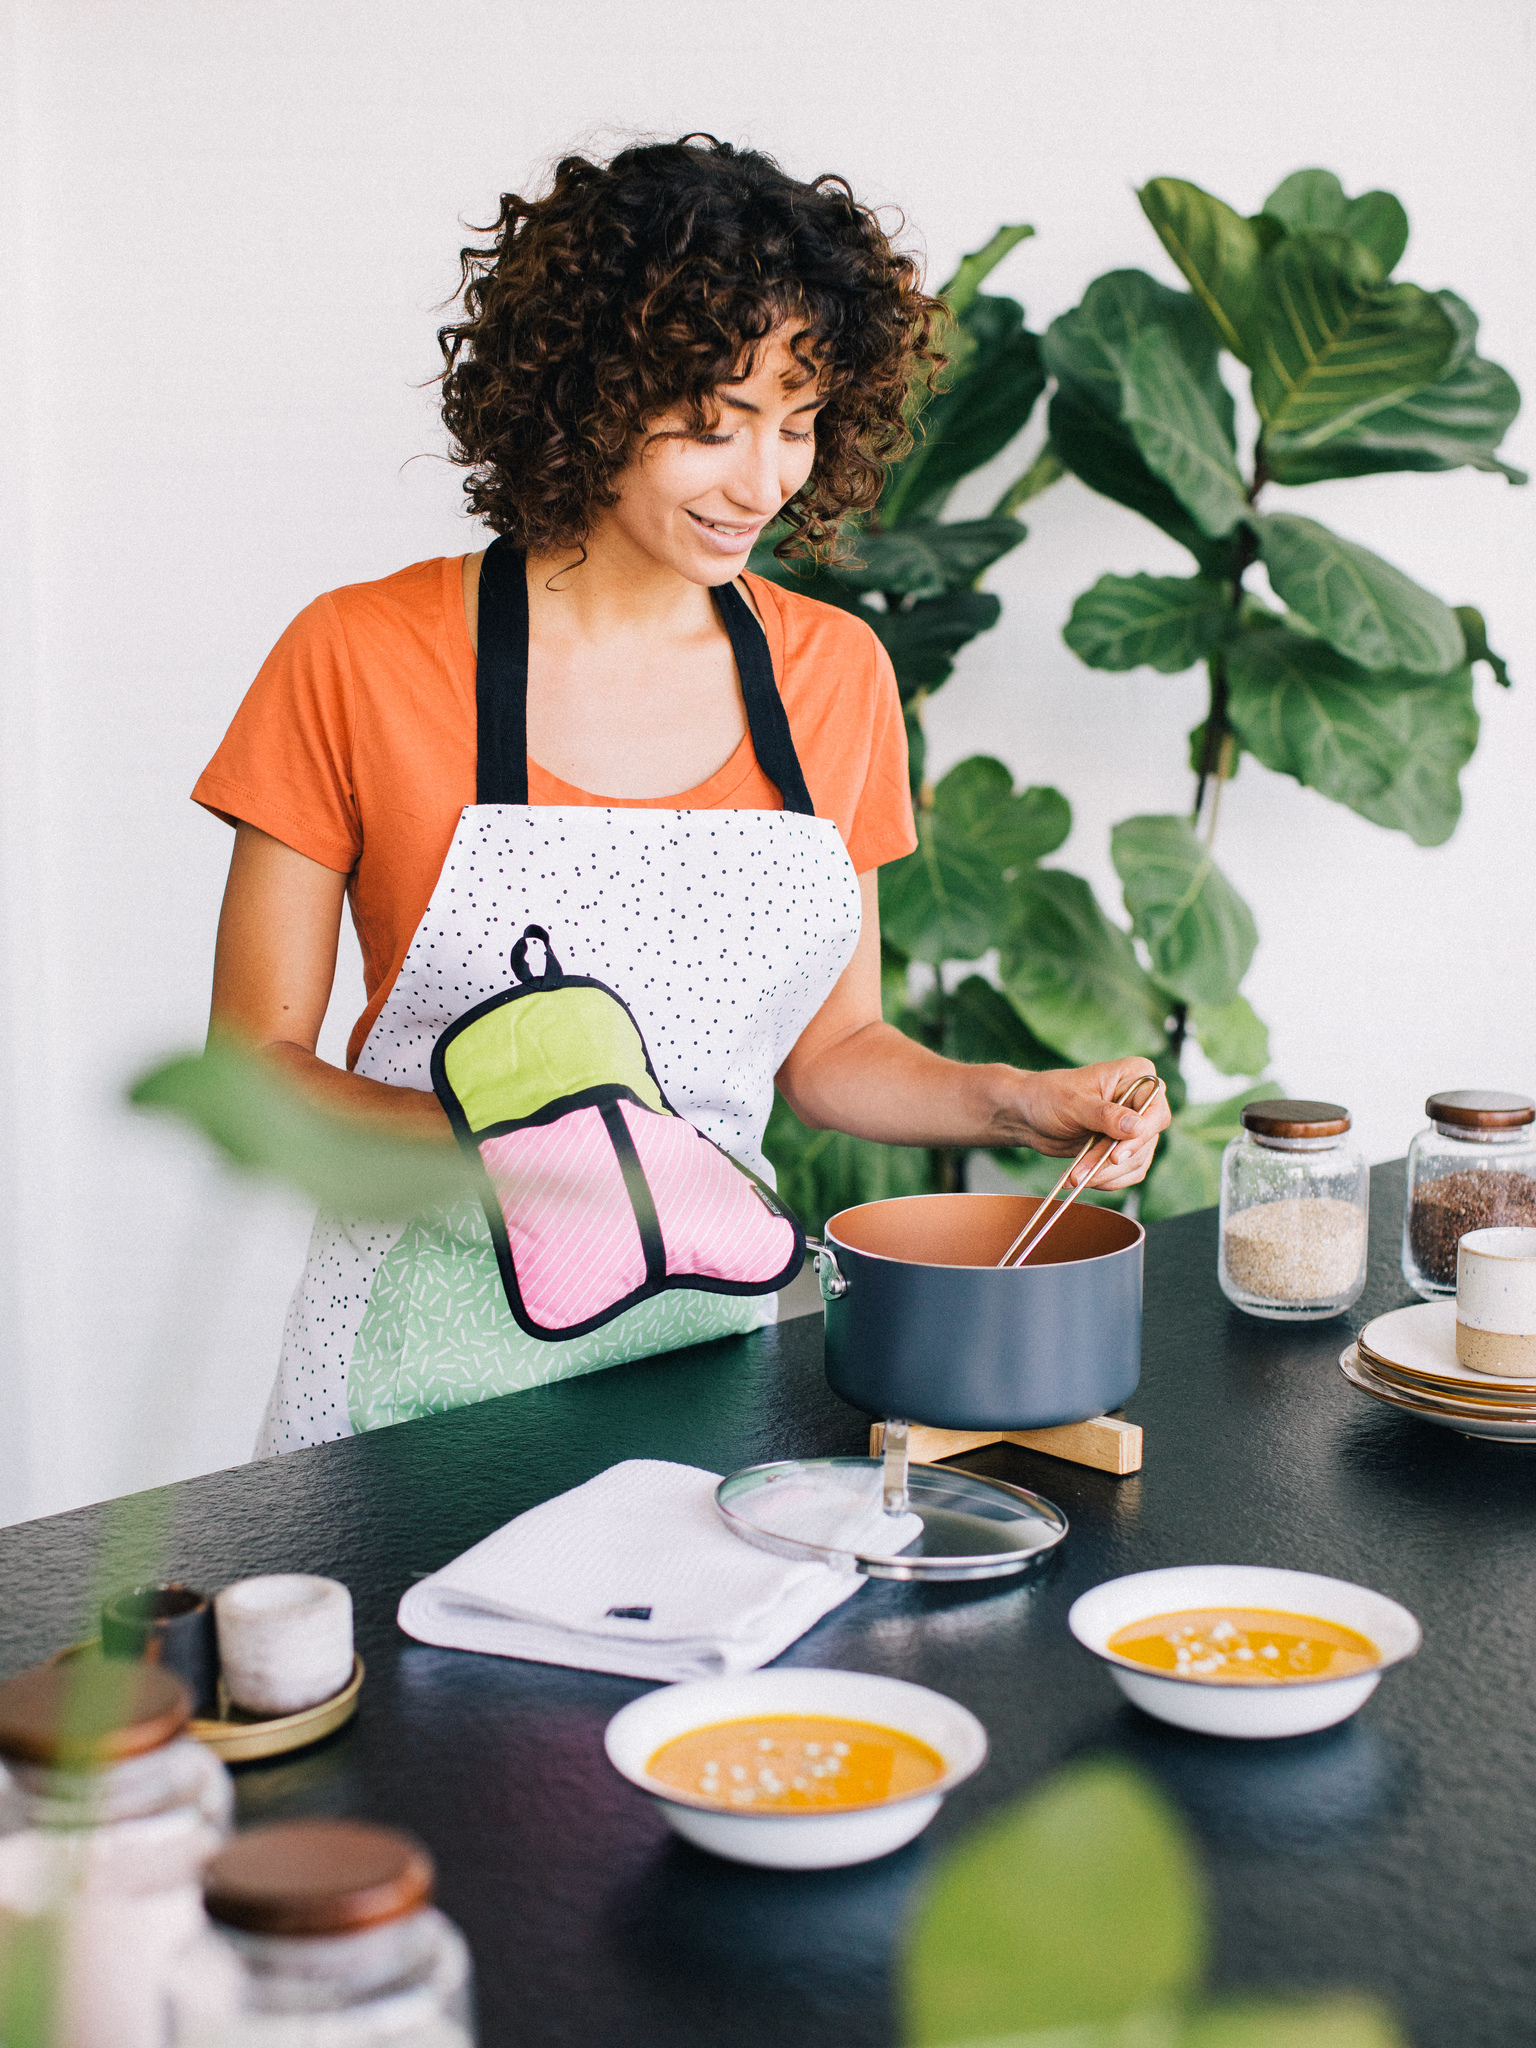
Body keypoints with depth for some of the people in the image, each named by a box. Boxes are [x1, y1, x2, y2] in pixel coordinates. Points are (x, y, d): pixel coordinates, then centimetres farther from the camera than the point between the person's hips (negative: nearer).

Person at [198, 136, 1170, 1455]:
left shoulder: (836, 675, 5)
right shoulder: (361, 662, -7)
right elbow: (253, 1065, -4)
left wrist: (1019, 1103, -5)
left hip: (711, 1327, 3)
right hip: (441, 1338, -3)